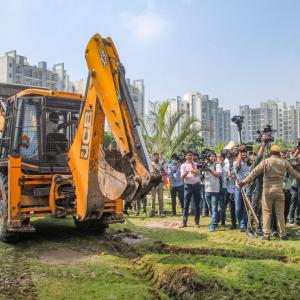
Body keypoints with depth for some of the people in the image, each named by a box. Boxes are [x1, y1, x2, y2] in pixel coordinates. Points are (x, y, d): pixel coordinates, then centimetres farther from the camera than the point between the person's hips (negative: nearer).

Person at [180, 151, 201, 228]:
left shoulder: (196, 164, 10)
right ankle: (184, 222, 5)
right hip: (188, 186, -2)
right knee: (186, 204, -1)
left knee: (197, 204, 6)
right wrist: (187, 171, -22)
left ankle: (197, 222, 13)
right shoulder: (183, 165, 4)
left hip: (196, 185, 2)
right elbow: (182, 177, -6)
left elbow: (199, 174, 5)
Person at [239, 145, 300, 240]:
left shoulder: (266, 162, -5)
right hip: (279, 190, 2)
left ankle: (266, 234, 6)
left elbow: (254, 173, -9)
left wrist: (244, 181, -6)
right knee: (280, 213, 11)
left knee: (267, 212, 6)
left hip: (267, 190, -2)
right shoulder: (284, 162, 3)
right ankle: (283, 234, 16)